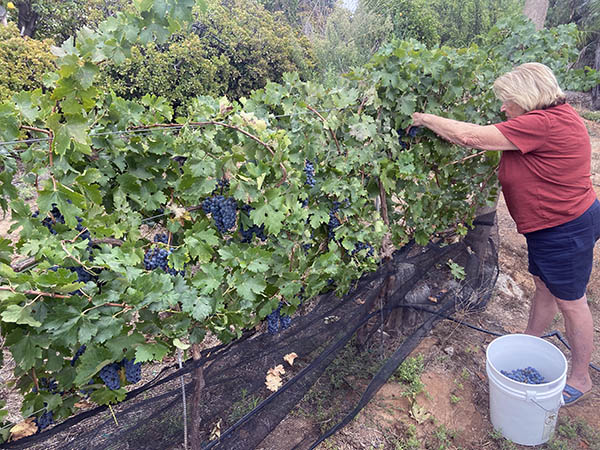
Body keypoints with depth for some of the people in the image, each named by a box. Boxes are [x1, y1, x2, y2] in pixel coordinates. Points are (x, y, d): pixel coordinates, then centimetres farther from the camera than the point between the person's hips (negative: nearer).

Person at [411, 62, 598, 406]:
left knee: (570, 300, 5)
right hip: (549, 224, 10)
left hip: (567, 228, -10)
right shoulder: (557, 116, 6)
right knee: (544, 286, 21)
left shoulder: (544, 123, -27)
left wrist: (427, 119, -18)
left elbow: (473, 137, -28)